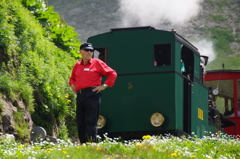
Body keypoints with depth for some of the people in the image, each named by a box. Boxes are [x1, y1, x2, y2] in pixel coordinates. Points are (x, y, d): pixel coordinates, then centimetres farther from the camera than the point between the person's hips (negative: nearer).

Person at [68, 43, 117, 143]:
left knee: (91, 121, -12)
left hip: (92, 94, -6)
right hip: (80, 95, 6)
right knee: (80, 123, 5)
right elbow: (72, 78, 36)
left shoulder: (97, 63, 4)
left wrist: (104, 86, -4)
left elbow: (112, 74, 3)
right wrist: (72, 85, 16)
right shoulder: (77, 65, 18)